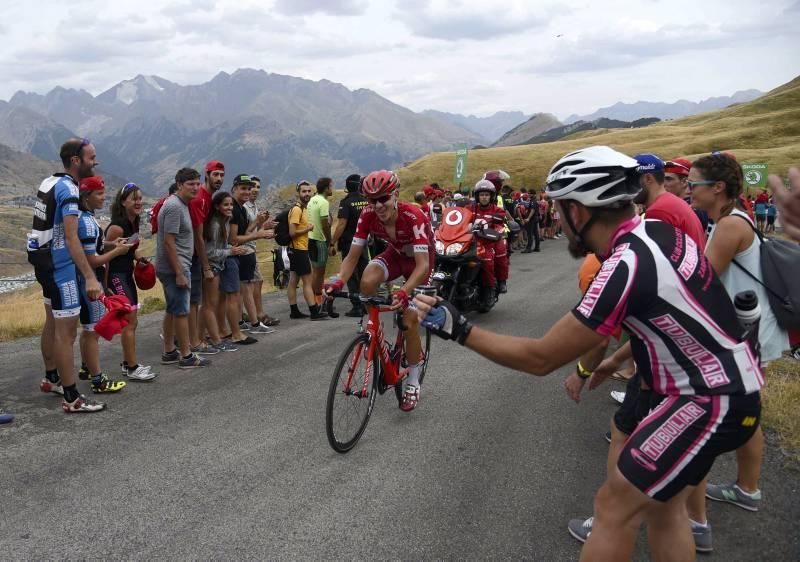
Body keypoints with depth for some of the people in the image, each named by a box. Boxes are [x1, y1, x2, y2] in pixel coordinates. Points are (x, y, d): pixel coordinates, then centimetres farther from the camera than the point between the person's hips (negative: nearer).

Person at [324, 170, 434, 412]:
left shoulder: (413, 216, -37)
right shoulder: (367, 215, -25)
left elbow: (422, 264, -42)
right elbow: (353, 255, -22)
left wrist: (404, 291, -59)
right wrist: (338, 281, -41)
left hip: (419, 258, -3)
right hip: (395, 253, 4)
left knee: (410, 319, -9)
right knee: (367, 283, -30)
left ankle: (412, 384, 8)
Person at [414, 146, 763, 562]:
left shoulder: (625, 267, -27)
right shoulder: (656, 231, 1)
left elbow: (541, 358, -21)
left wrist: (458, 329, -15)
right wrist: (615, 362, 18)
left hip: (709, 402, -9)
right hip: (727, 387, 9)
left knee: (615, 508, -1)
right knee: (662, 507, 20)